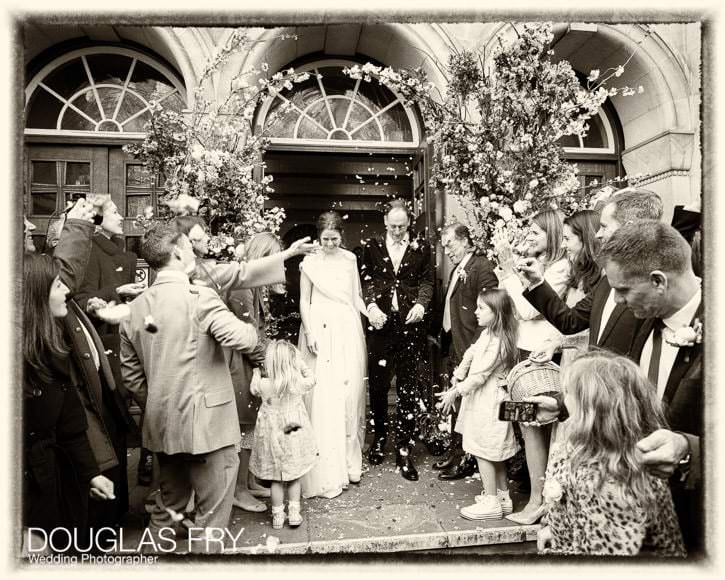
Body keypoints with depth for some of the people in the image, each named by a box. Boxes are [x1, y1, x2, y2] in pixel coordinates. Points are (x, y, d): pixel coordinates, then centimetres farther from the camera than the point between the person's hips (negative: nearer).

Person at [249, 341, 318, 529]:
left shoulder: (264, 385, -16)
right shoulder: (298, 383, -14)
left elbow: (254, 389, 8)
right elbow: (311, 379, 8)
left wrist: (256, 371, 19)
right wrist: (301, 363, 12)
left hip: (273, 438, 0)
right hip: (295, 438, 0)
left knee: (276, 479, 13)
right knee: (294, 476, 17)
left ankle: (277, 515, 22)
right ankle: (294, 512, 20)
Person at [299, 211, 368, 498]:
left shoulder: (350, 259, 8)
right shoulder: (310, 262, 0)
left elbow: (355, 296, 12)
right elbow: (304, 301, 2)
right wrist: (309, 333, -7)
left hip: (348, 330, 3)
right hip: (321, 329, -2)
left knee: (350, 391, 5)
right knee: (322, 395, -3)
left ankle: (349, 460, 20)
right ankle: (325, 467, 9)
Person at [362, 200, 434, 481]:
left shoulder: (421, 247, 8)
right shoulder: (371, 247, 9)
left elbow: (427, 280, 6)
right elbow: (366, 280, 6)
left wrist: (421, 303, -12)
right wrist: (371, 305, -11)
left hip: (410, 323, 0)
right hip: (381, 322, 1)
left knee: (408, 386, 3)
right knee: (377, 384, 7)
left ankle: (404, 449, 13)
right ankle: (379, 438, 30)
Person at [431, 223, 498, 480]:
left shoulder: (482, 268, -13)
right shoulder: (456, 270, 16)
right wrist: (445, 338, 12)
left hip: (470, 349, -9)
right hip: (455, 348, 9)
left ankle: (468, 459, 16)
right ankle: (455, 451, 32)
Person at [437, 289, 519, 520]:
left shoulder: (496, 343, -23)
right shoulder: (487, 334, 7)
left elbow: (479, 376, -23)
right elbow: (471, 354, 18)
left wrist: (455, 392, -17)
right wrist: (458, 377, 14)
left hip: (488, 403, -10)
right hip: (484, 400, 10)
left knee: (482, 451, -1)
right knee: (493, 453, 18)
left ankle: (491, 503, 10)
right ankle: (503, 496, 30)